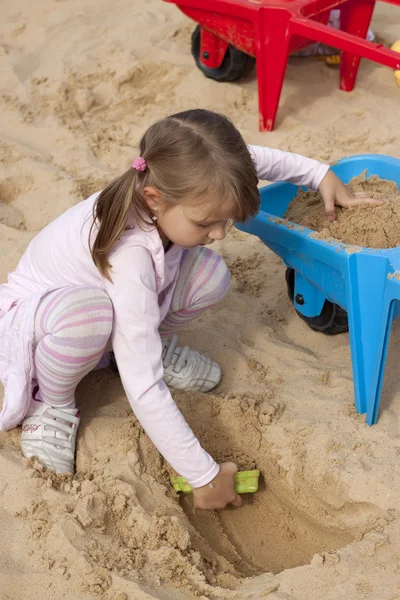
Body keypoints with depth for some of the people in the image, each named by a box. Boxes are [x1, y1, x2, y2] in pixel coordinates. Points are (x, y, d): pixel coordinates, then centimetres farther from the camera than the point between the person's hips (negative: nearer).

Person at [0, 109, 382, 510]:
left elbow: (254, 159, 0)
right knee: (88, 313, -43)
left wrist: (321, 174, -5)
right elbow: (144, 389, -42)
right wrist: (204, 475, -35)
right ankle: (52, 401, -10)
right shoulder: (129, 259, -43)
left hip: (116, 299, 7)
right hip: (35, 313, -6)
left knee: (210, 274, -19)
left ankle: (151, 346, 10)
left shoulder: (171, 185, -23)